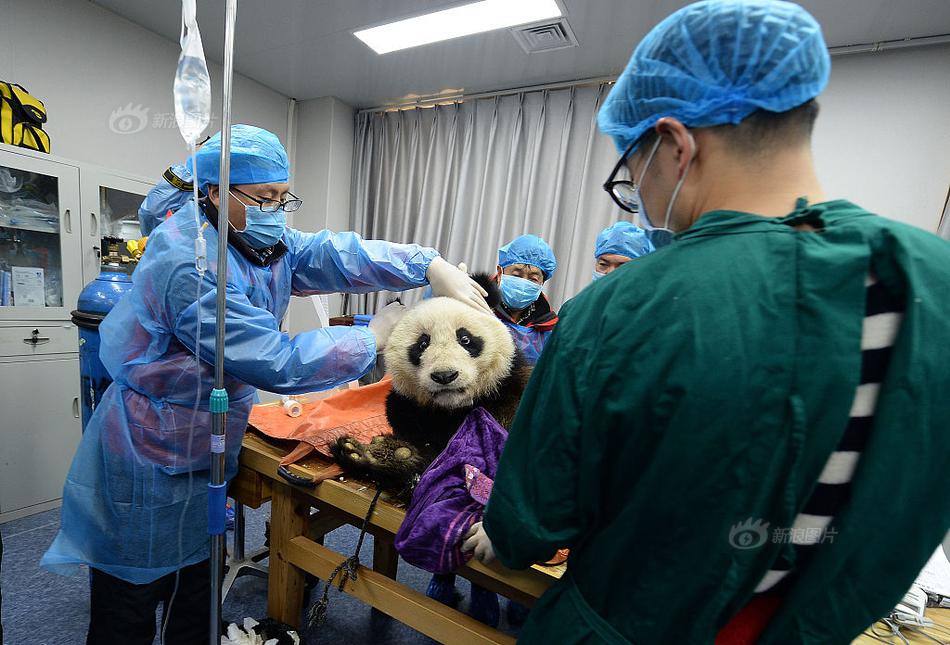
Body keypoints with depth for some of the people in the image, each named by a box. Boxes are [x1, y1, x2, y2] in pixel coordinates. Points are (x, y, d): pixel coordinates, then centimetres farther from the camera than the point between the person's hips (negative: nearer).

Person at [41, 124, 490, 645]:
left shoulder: (265, 244, 1)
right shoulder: (187, 265, -27)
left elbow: (337, 254, -11)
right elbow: (277, 362, -31)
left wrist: (433, 266, -23)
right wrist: (374, 337, -23)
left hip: (204, 459, 8)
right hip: (149, 469, -7)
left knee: (199, 595, 24)